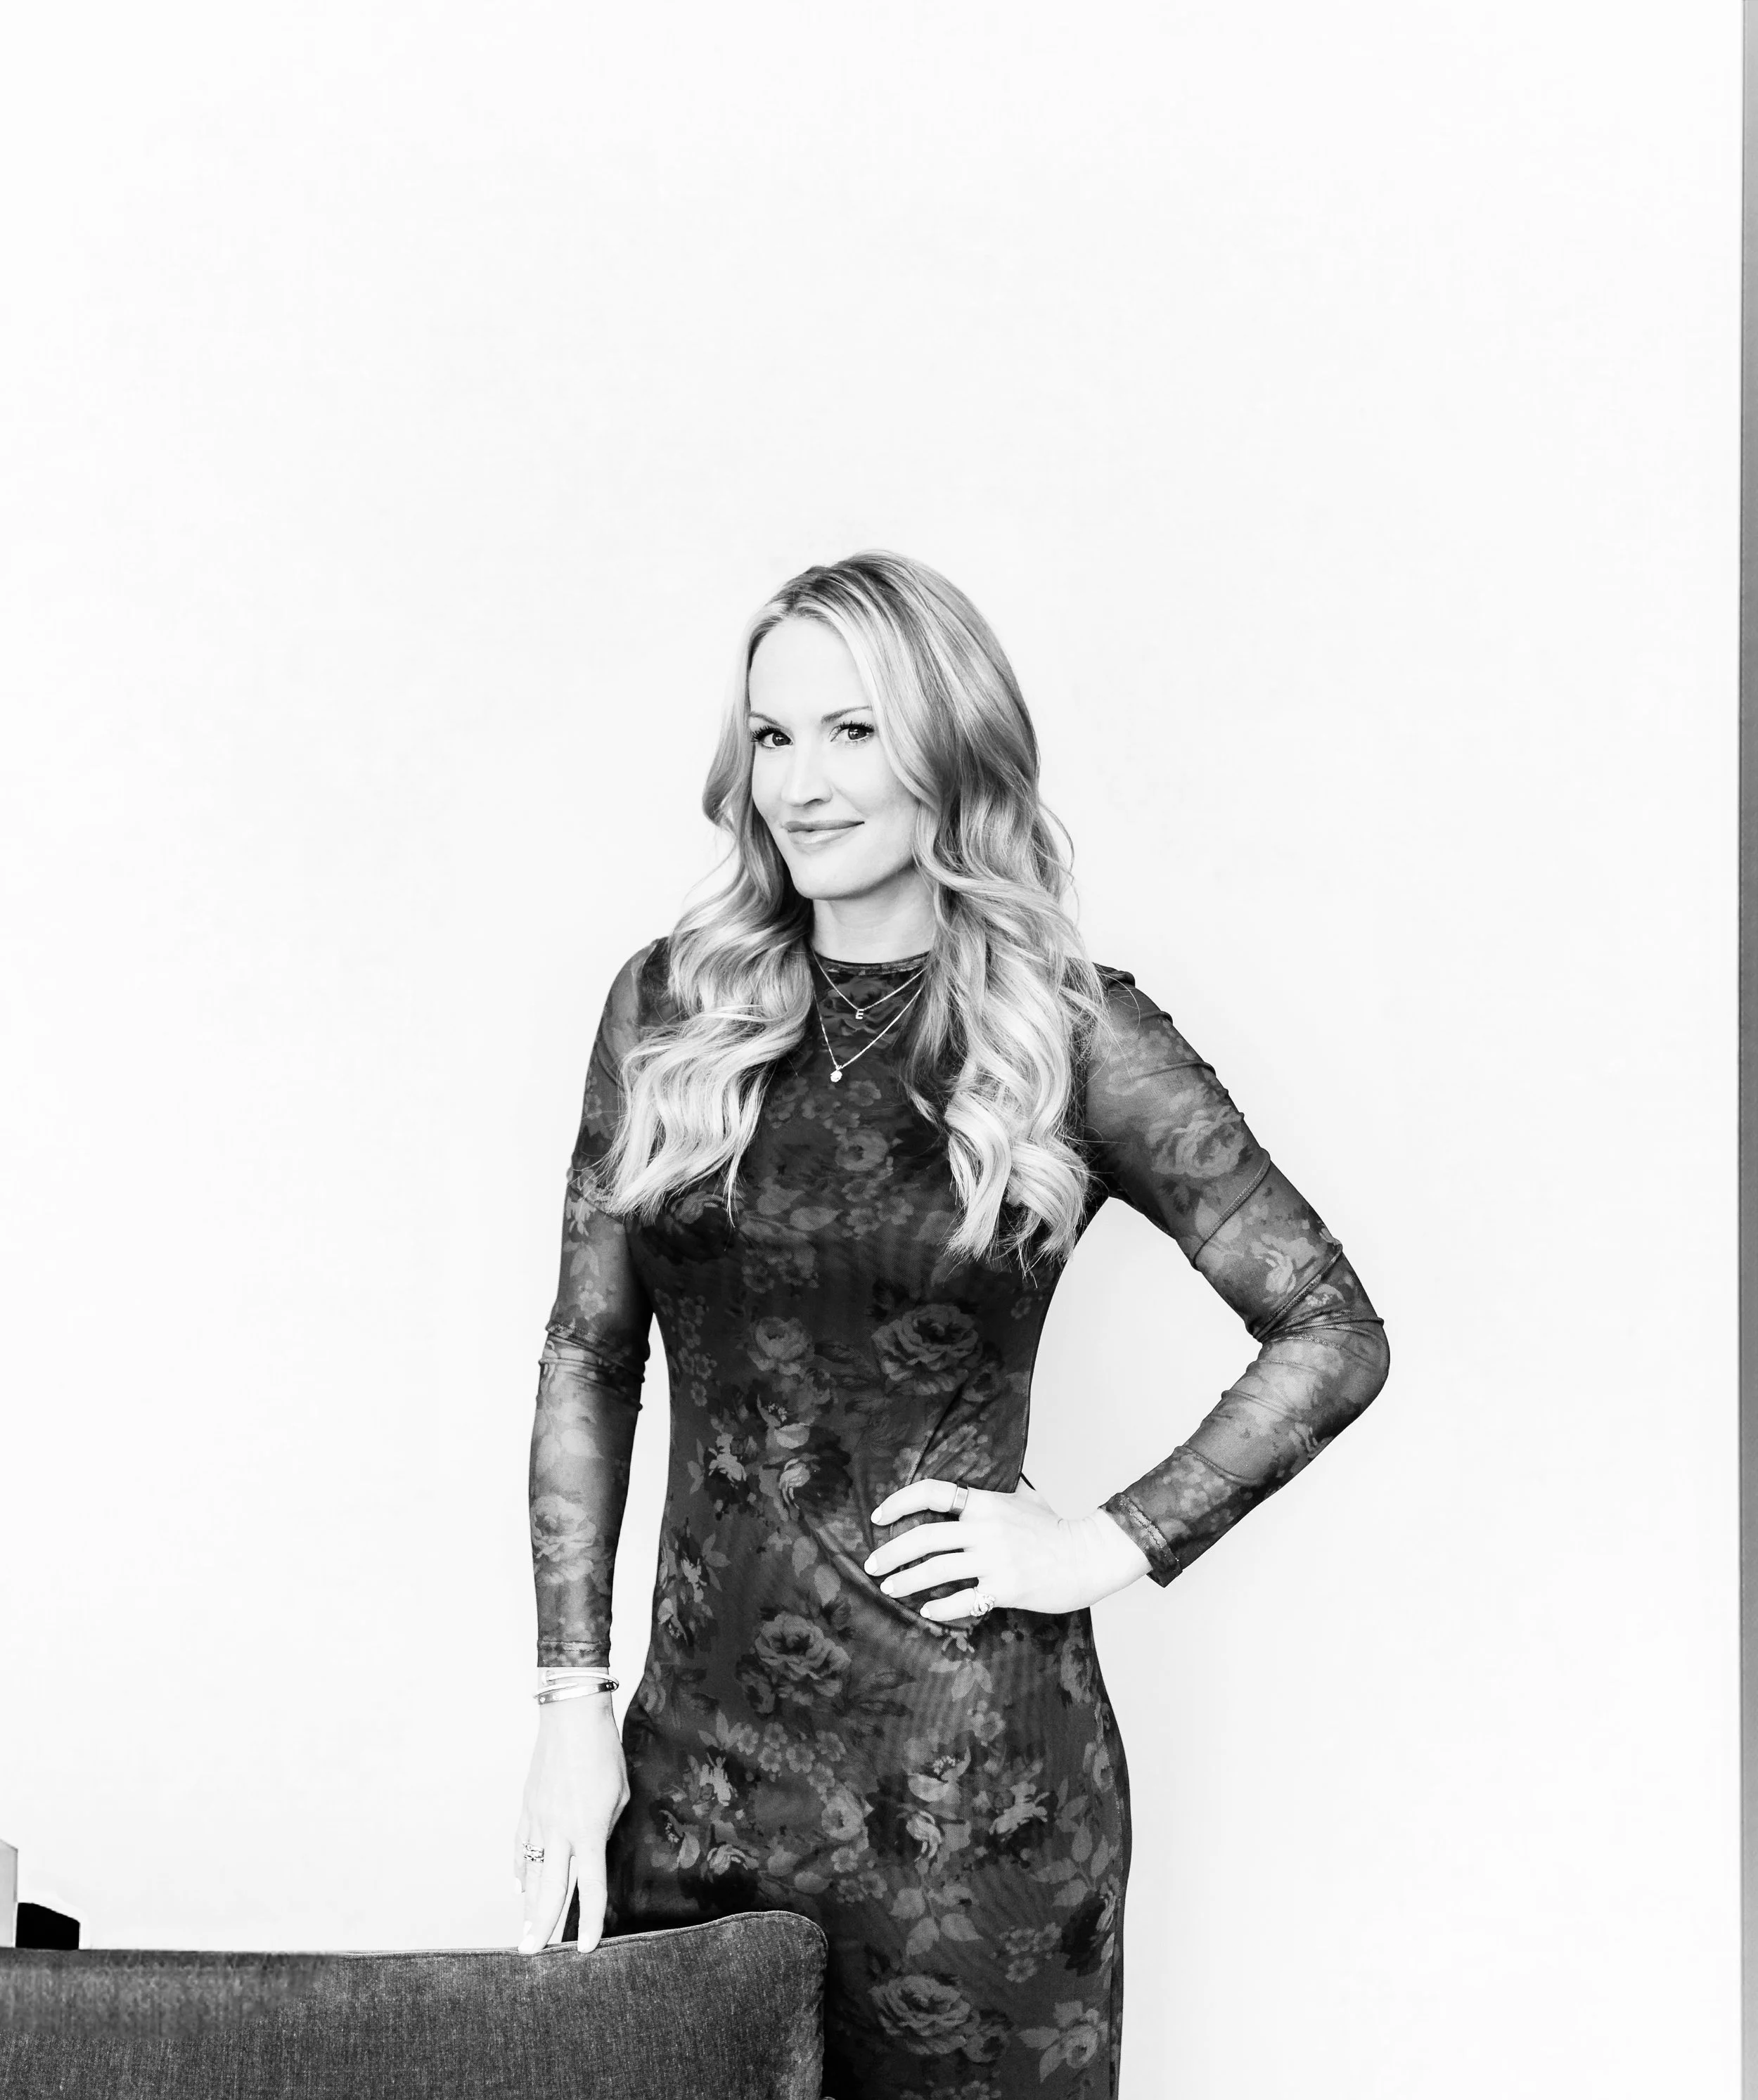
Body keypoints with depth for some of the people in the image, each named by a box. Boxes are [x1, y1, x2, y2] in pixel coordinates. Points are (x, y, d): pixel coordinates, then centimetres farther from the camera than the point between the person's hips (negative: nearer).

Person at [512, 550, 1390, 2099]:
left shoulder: (1072, 1035, -5)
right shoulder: (668, 1007, 4)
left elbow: (1334, 1335, -1)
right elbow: (589, 1359, 6)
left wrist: (1110, 1546, -8)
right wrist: (574, 1699, 2)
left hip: (964, 1775, -3)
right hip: (696, 1751, 3)